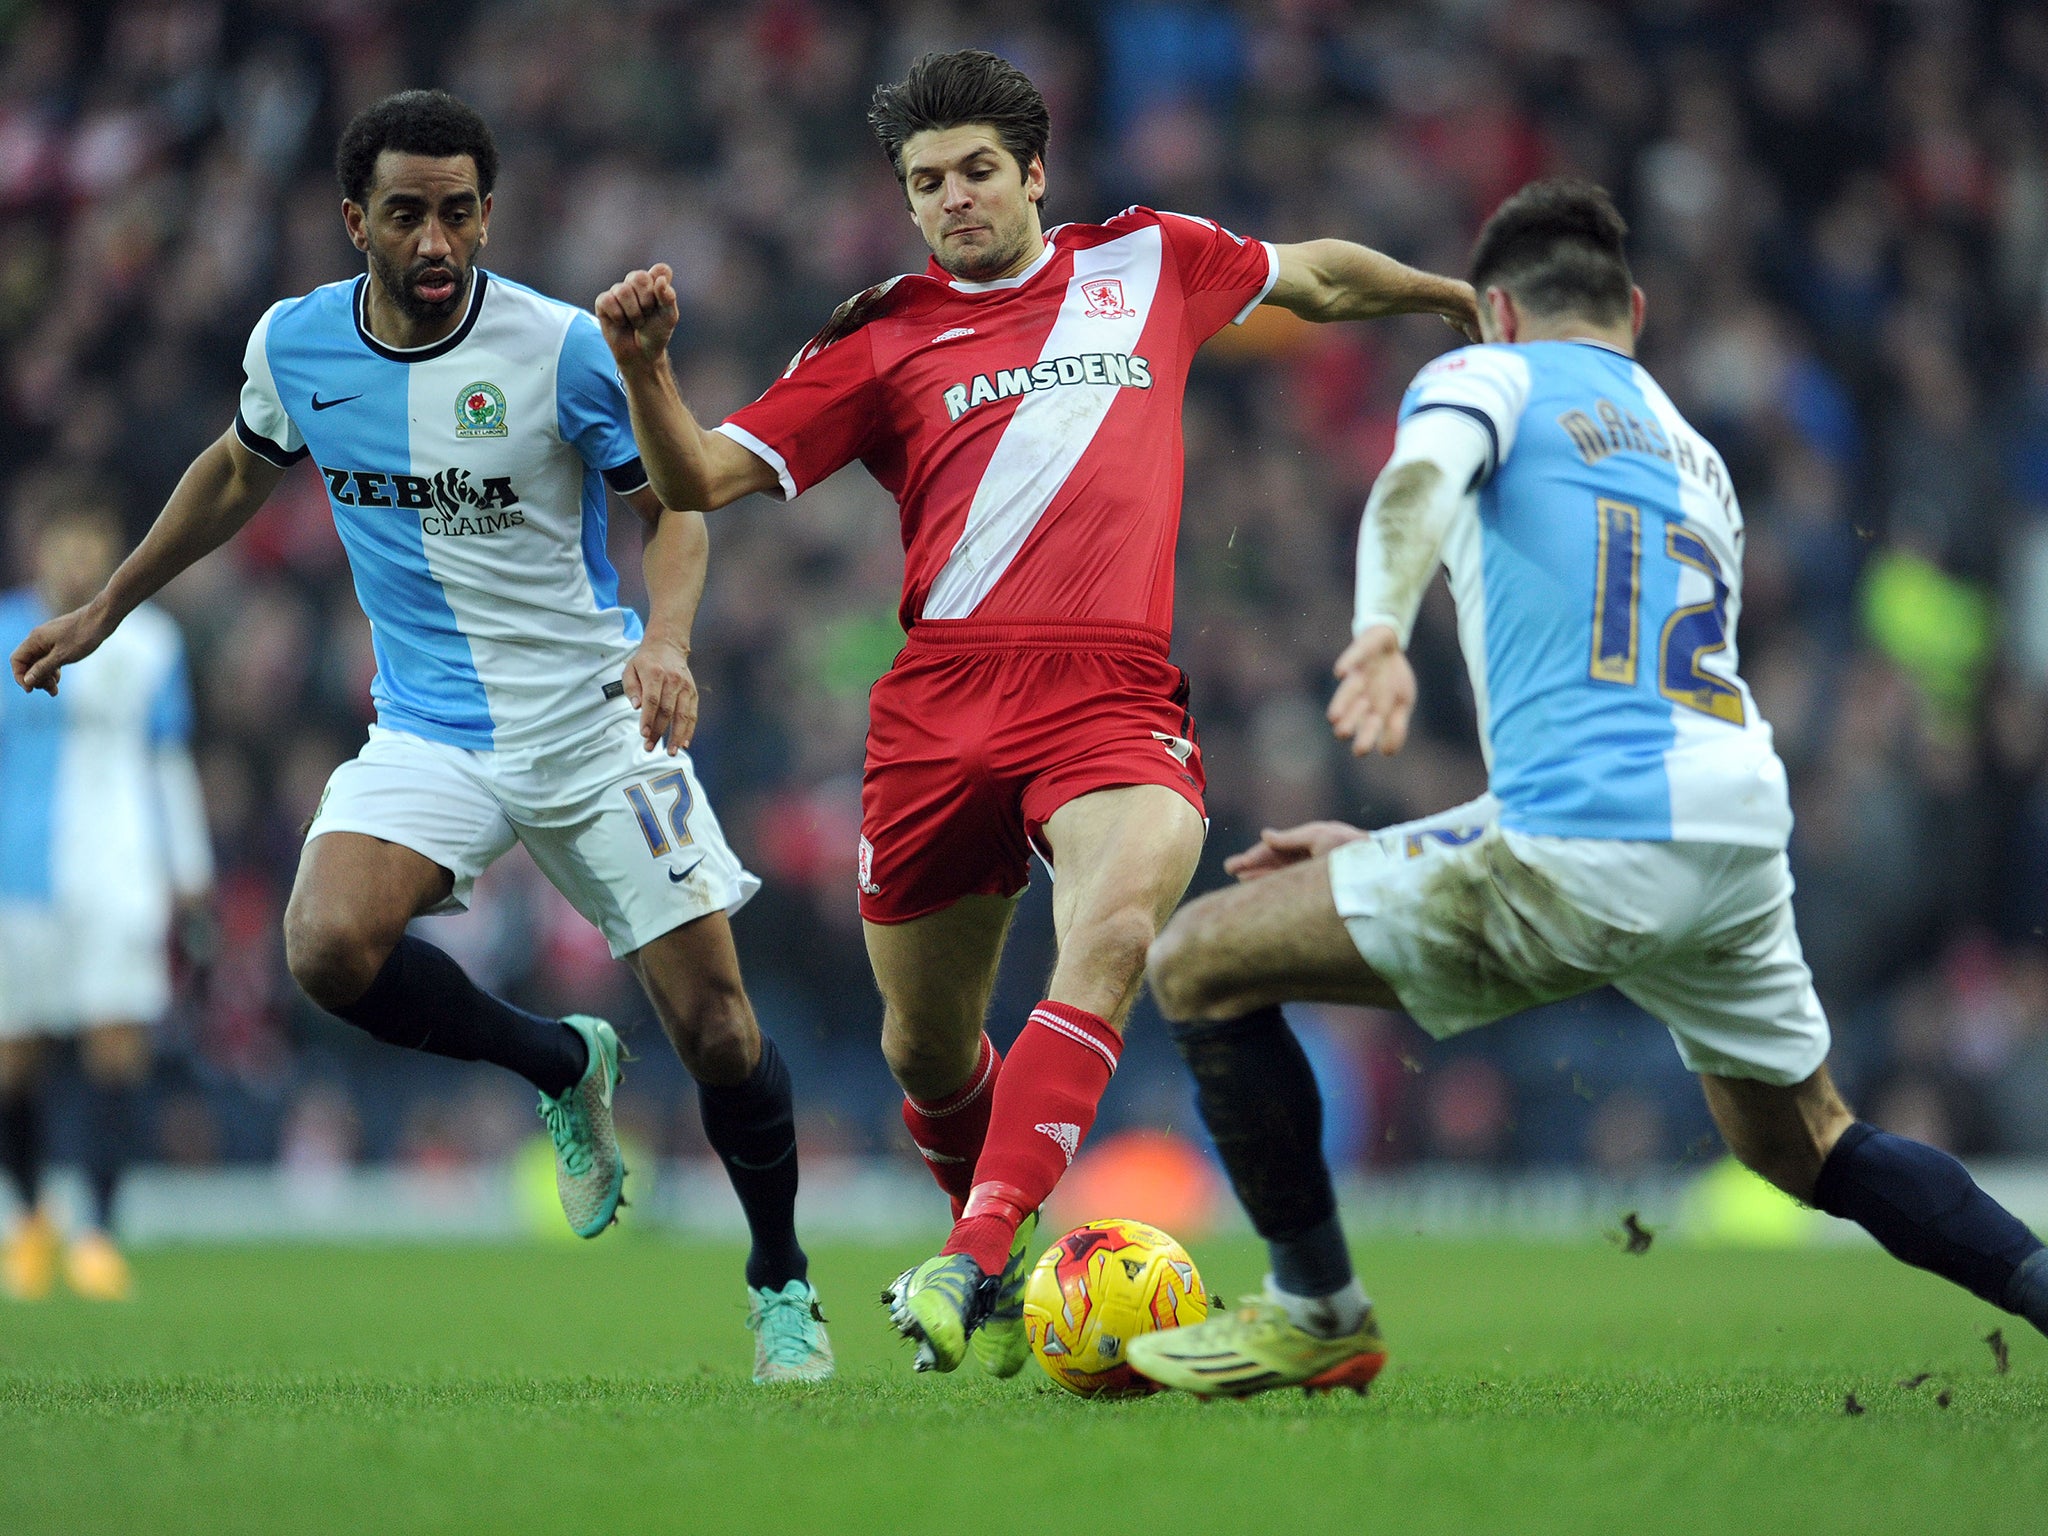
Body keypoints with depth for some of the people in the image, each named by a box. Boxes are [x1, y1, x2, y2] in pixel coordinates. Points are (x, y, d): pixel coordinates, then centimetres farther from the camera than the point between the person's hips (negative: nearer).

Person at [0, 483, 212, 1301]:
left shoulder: (147, 641, 8)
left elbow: (170, 764, 15)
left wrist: (189, 874, 15)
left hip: (120, 875, 0)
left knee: (119, 1045, -13)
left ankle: (97, 1234, -9)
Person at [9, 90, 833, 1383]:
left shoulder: (564, 349, -13)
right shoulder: (294, 346, -2)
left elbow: (673, 505, -2)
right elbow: (241, 474, 19)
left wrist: (667, 636, -22)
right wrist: (104, 611, 25)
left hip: (594, 720, -2)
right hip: (430, 731, 2)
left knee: (714, 1024, -6)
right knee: (329, 947, -26)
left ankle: (782, 1281, 22)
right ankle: (562, 1069, 3)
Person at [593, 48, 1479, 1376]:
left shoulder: (1145, 262, 17)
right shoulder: (885, 341, 13)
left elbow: (1319, 275, 35)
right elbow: (705, 479, 7)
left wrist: (1467, 300, 43)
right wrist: (646, 368, -11)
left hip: (1117, 694, -1)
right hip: (944, 701, 1)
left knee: (1115, 932, -31)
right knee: (926, 1049, 6)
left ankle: (974, 1262, -37)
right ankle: (1010, 1249, 35)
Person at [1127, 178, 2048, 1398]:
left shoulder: (1489, 375, 12)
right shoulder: (1699, 463, 32)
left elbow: (1420, 482, -15)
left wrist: (1383, 627, -35)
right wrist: (1385, 850, 33)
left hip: (1588, 858, -7)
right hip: (1747, 835, 7)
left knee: (1202, 962, 6)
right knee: (1808, 1147, 31)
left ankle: (1319, 1314, 10)